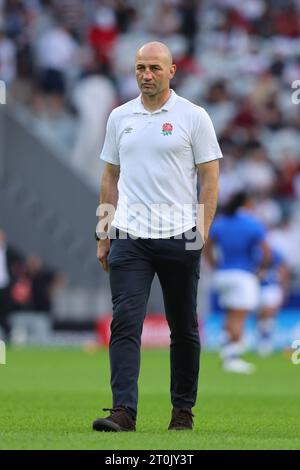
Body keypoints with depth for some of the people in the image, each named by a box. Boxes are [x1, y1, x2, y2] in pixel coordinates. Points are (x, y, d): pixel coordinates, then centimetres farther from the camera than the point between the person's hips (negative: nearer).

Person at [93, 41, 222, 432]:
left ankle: (183, 409, 20)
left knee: (184, 328, 8)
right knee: (125, 323, -10)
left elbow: (209, 178, -2)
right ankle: (123, 411, -16)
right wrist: (104, 234, 10)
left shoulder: (193, 117, -2)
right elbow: (111, 177, 16)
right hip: (129, 238, 2)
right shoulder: (120, 118, 10)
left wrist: (203, 232, -11)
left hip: (178, 237, -2)